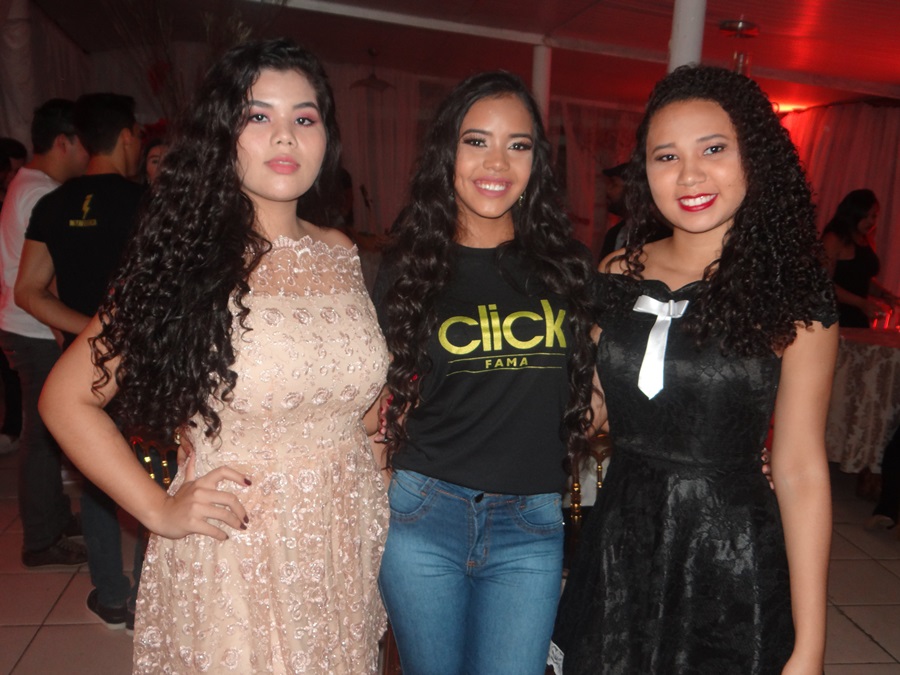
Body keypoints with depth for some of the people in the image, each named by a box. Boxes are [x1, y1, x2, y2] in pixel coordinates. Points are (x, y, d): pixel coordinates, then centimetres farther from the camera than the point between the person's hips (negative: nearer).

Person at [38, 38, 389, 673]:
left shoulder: (341, 255, 3)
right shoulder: (188, 262, -12)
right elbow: (67, 397, -7)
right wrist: (159, 510, -11)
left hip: (348, 541, 5)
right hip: (235, 548, -4)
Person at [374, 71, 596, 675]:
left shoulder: (566, 265, 3)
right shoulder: (409, 267, 0)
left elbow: (593, 392, 11)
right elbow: (386, 400, 7)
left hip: (530, 526, 1)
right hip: (423, 512, 0)